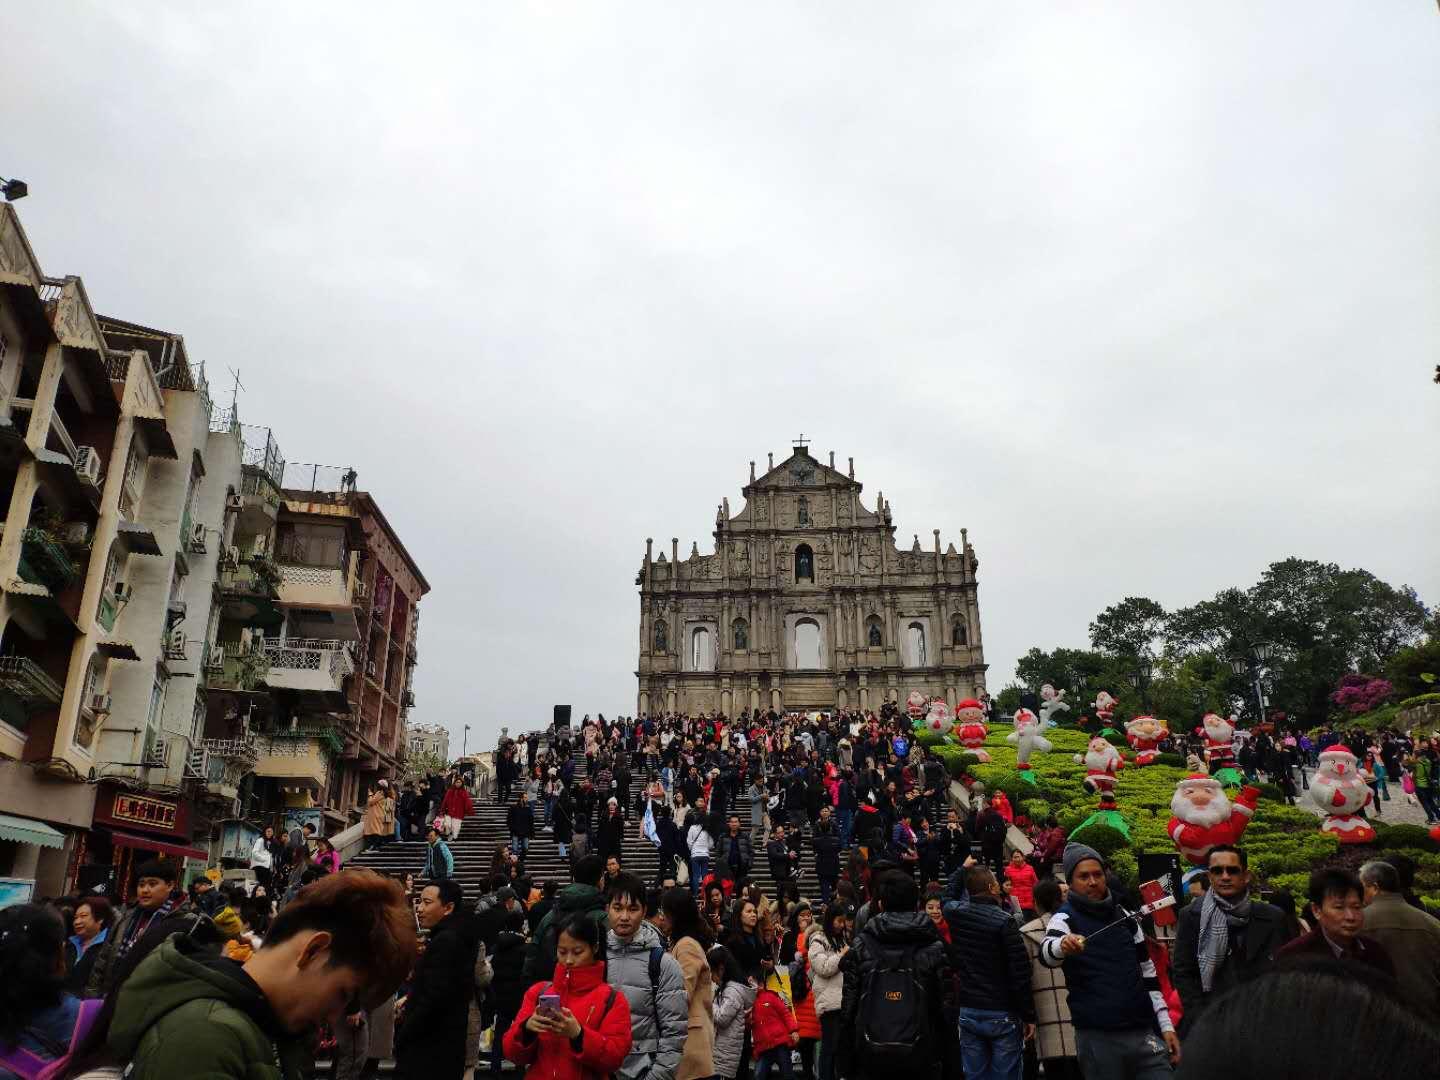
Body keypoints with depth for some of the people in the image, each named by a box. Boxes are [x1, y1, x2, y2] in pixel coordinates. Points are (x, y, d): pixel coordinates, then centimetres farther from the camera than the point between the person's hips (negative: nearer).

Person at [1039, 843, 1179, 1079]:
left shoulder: (1124, 915, 12)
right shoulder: (1066, 917, -5)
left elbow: (1147, 972, 18)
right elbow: (1046, 954, -27)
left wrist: (1166, 1025, 11)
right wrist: (1062, 945, -50)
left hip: (1144, 1032, 5)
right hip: (1097, 1037, -4)